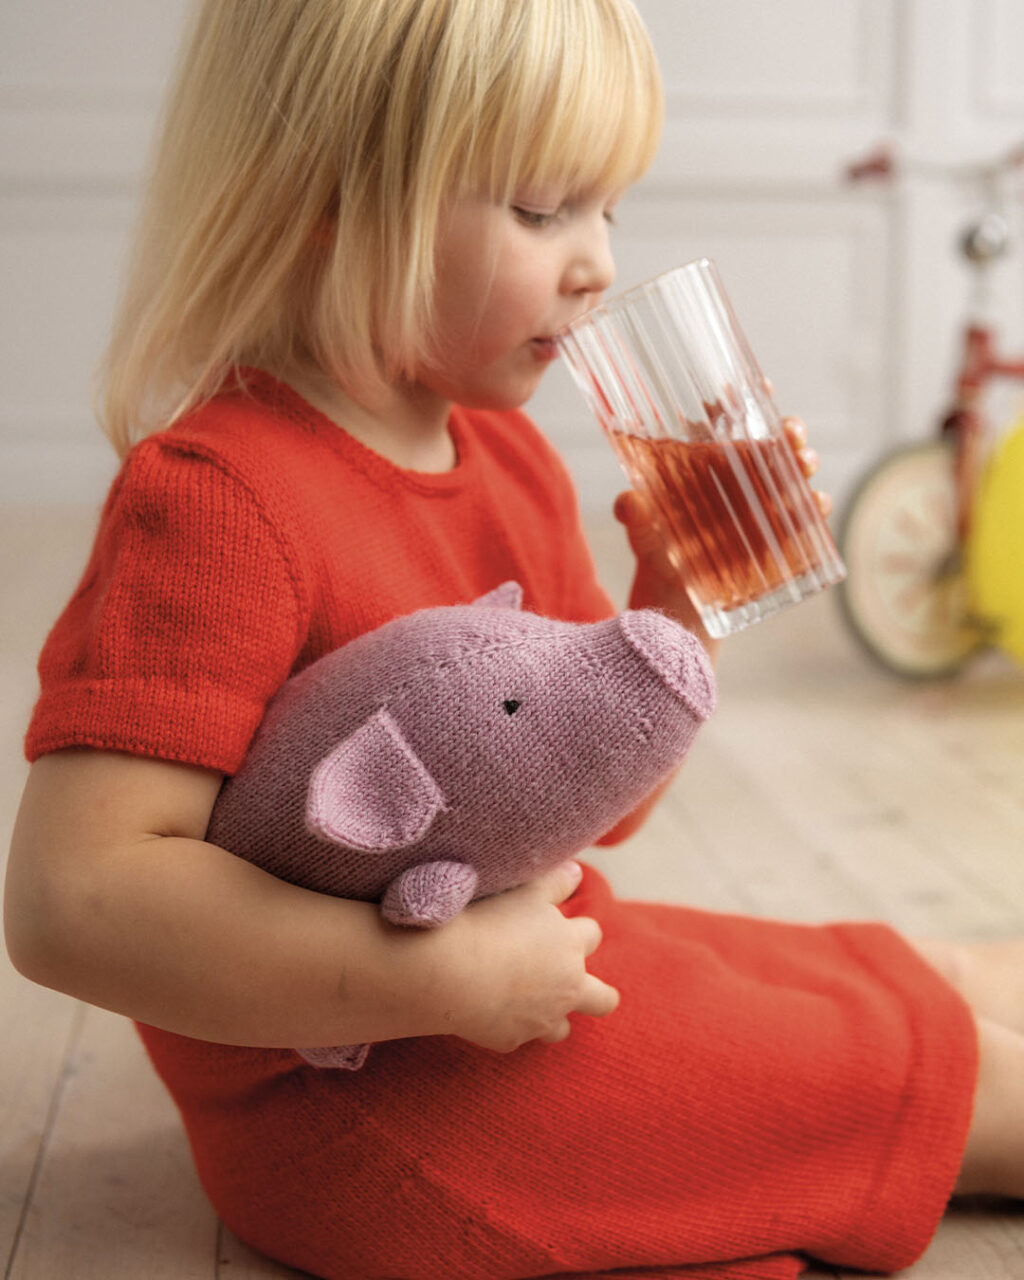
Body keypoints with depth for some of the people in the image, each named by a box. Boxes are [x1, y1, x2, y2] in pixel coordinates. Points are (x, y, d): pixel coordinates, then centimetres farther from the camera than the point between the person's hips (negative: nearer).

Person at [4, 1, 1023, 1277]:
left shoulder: (511, 459, 6)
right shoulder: (217, 499, -22)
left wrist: (678, 603, -5)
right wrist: (452, 975, -29)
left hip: (527, 971, 9)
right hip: (365, 1103, -9)